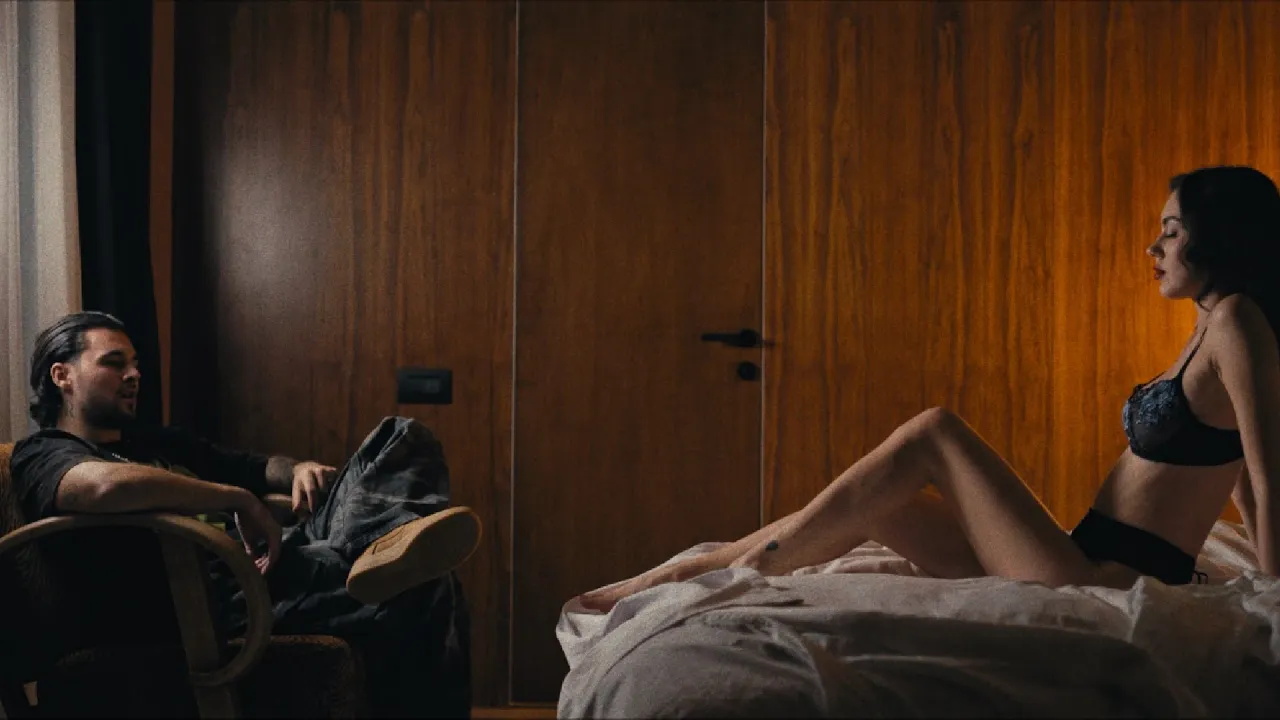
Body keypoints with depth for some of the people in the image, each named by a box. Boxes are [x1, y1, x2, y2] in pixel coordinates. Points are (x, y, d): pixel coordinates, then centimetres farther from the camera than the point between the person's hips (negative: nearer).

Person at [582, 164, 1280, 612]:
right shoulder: (1208, 331, 19)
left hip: (1107, 586, -9)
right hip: (1086, 570, 9)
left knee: (934, 433, -13)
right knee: (869, 502, 1)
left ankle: (758, 562, -6)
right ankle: (684, 573, 4)